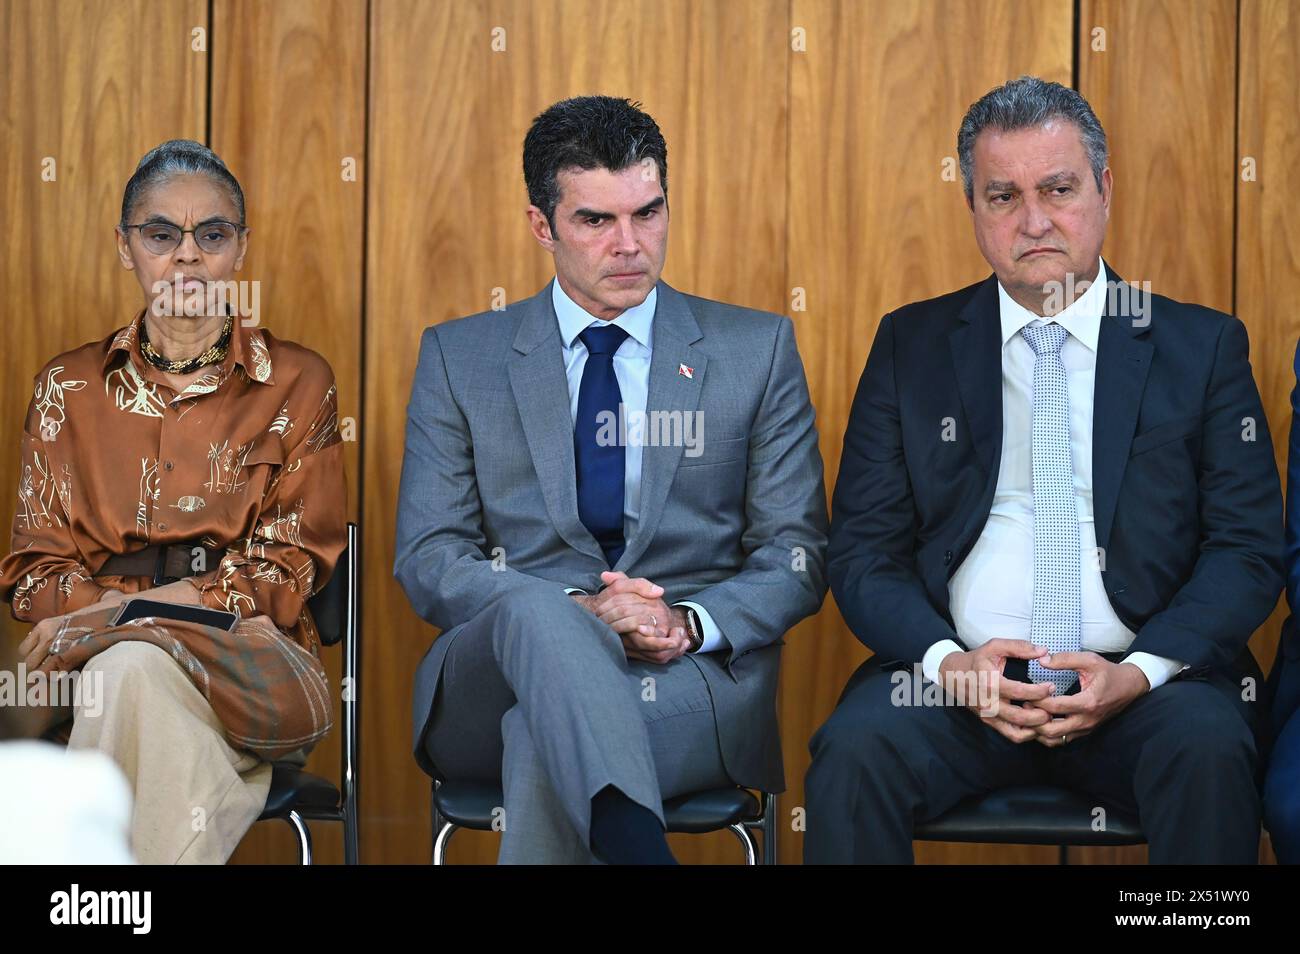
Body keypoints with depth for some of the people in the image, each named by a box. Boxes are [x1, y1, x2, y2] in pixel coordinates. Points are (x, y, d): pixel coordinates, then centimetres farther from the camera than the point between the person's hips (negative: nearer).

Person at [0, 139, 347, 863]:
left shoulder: (297, 383, 11)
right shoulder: (70, 389, 17)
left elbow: (290, 569, 4)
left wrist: (113, 612, -11)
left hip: (255, 670, -1)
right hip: (94, 669, 1)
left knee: (132, 666, -35)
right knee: (127, 667, -37)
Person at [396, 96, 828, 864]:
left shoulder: (758, 351, 14)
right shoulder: (460, 358, 14)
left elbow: (797, 556, 10)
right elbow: (428, 556, 5)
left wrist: (689, 624, -12)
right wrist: (575, 610, -14)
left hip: (695, 678, -1)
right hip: (494, 677, 1)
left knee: (544, 740, -37)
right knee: (535, 610, -38)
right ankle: (637, 844, -54)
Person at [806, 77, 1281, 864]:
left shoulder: (1203, 347, 10)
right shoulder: (911, 346, 12)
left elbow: (1249, 548, 4)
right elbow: (863, 549, 8)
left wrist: (1143, 671, -12)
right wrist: (947, 661, -12)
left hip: (1146, 685, 0)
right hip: (956, 674, 0)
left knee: (1208, 751, -32)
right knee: (855, 752, -30)